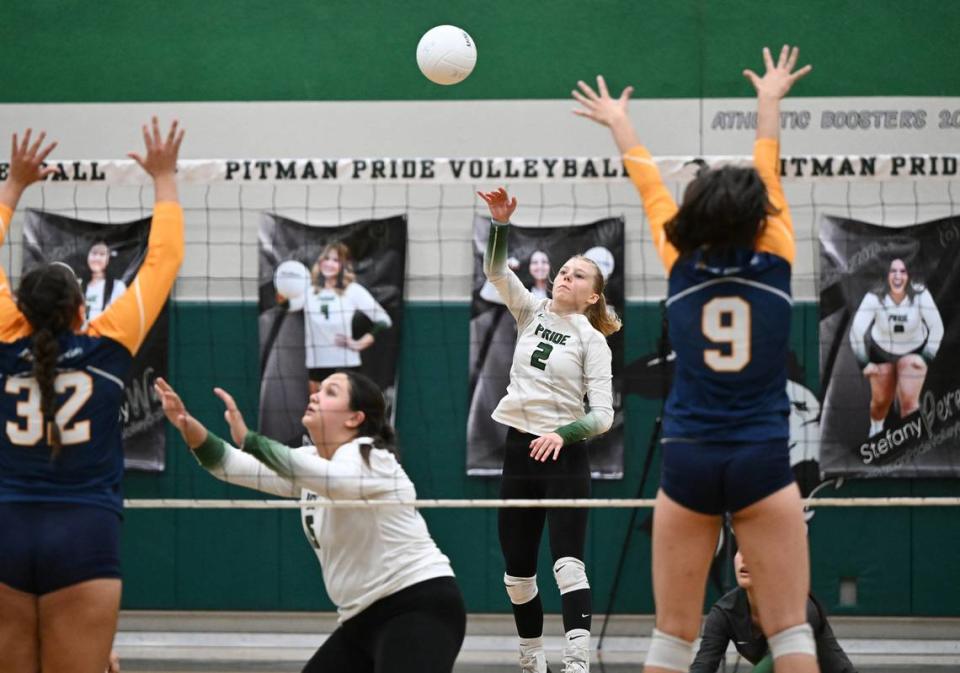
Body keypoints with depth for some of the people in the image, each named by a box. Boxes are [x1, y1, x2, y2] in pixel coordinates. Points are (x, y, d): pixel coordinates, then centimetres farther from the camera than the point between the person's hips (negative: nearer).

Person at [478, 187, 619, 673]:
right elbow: (496, 270, -4)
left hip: (563, 457, -5)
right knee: (517, 571, 8)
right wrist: (500, 222, -19)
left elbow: (603, 414, -10)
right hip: (518, 451, 5)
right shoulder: (532, 313, 8)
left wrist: (562, 435, -26)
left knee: (567, 561, -17)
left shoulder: (592, 340, -4)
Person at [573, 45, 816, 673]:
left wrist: (619, 124, 33)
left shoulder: (683, 264, 0)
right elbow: (768, 174, 14)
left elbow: (650, 186, 17)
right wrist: (770, 101, 30)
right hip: (763, 461, -2)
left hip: (688, 461, 2)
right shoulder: (775, 260, -3)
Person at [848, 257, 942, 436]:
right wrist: (864, 363, -17)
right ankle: (875, 432, 44)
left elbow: (937, 327, -16)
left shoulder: (920, 296, -28)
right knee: (881, 401, 11)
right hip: (881, 352, 0)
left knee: (909, 402, -12)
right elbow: (857, 330, -23)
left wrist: (927, 358, -13)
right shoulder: (874, 298, -29)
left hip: (913, 352, 0)